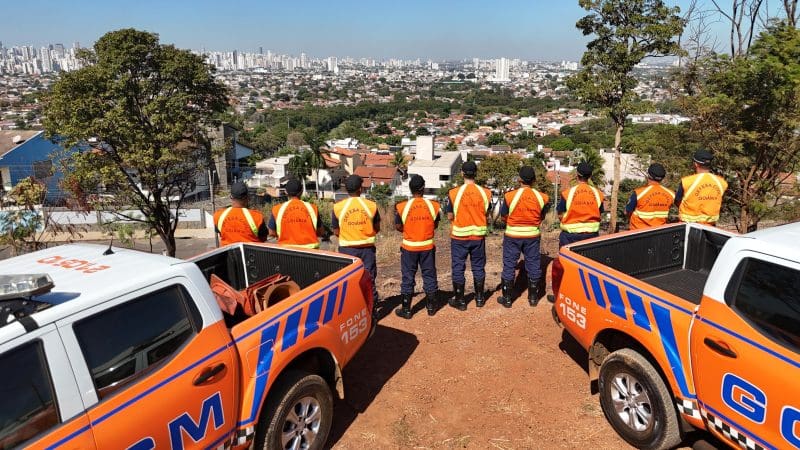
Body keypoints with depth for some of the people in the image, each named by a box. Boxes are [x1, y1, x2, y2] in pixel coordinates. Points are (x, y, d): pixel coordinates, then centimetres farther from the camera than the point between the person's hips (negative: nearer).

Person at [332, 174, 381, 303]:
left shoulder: (338, 207, -7)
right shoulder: (371, 205, -5)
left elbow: (336, 232, 1)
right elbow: (377, 228, 5)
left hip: (347, 249, 0)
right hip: (367, 248, 1)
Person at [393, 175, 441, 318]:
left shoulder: (402, 207, -12)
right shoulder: (433, 206, -7)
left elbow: (398, 227, -3)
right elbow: (435, 225, 3)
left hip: (409, 247, -1)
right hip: (427, 246, 1)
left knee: (408, 277, 8)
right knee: (429, 276, 14)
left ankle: (406, 310, 13)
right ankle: (431, 306, 24)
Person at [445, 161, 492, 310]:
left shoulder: (454, 193, -12)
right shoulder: (485, 192, -5)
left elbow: (450, 216, -5)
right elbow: (487, 213, 3)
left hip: (459, 236, -2)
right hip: (479, 235, 3)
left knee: (458, 267, 8)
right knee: (478, 267, 15)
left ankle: (459, 300, 14)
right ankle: (479, 298, 26)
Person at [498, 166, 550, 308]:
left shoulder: (510, 196, -14)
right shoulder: (541, 197, -7)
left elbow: (503, 216, -4)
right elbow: (542, 216, 4)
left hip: (512, 235, -2)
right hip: (532, 236, 2)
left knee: (509, 265, 8)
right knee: (533, 265, 13)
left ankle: (507, 298, 13)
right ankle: (533, 297, 23)